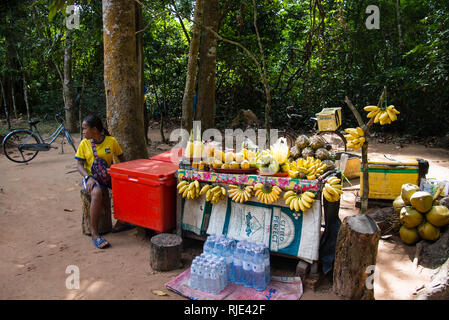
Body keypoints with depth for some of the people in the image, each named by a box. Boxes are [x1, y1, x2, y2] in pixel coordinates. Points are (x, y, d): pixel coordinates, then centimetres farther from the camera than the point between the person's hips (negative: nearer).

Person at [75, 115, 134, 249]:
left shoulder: (111, 141, -2)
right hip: (91, 177, -2)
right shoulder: (84, 144, -1)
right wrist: (88, 178, -20)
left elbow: (121, 159, 8)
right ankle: (94, 234, -28)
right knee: (97, 192, -35)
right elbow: (79, 165, -1)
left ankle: (120, 223, -2)